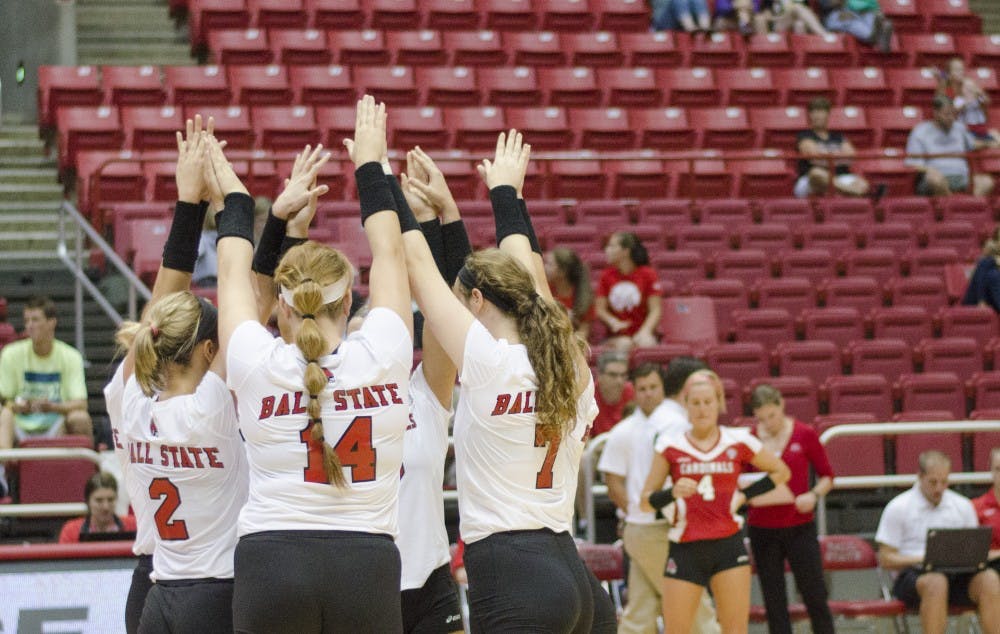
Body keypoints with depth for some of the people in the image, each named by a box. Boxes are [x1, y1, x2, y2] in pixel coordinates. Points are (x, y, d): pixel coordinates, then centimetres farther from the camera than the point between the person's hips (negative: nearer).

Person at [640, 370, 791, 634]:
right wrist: (673, 493, -19)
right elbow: (645, 501, 0)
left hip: (729, 546, 1)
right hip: (685, 550, -1)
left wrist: (745, 495, 5)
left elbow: (781, 472, 16)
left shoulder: (738, 441, 3)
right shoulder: (670, 445, 0)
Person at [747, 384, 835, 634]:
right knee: (774, 602, 3)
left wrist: (814, 495, -13)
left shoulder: (805, 435, -2)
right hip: (762, 528, 1)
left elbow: (827, 476, 6)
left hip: (800, 527, -1)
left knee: (816, 597, -2)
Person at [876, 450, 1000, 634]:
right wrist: (922, 559, -15)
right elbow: (886, 559, 0)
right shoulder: (898, 508, 3)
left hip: (956, 576, 4)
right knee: (936, 582, -40)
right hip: (913, 576, -4)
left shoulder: (963, 506, 15)